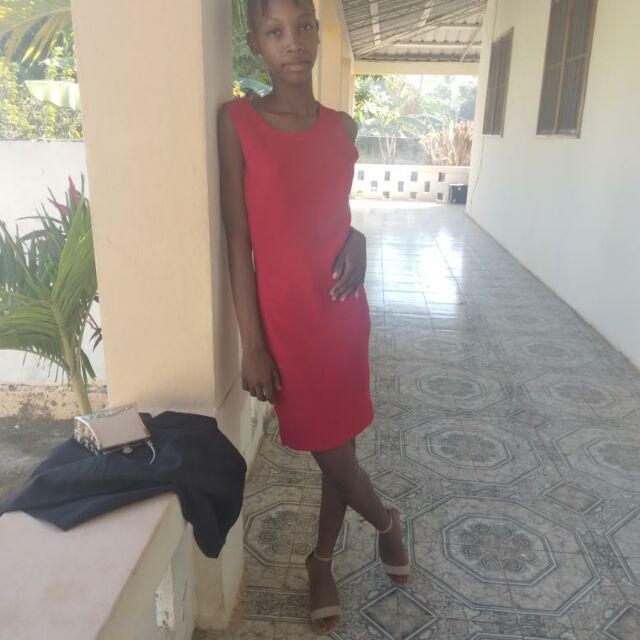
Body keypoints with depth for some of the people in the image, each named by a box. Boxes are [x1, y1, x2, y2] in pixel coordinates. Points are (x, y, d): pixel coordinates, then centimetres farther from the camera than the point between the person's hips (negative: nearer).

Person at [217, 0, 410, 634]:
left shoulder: (342, 126, 5)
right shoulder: (237, 120, -9)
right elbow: (238, 240, -10)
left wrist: (356, 239, -6)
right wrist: (252, 343, -11)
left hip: (343, 311, 4)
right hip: (286, 316, -4)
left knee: (339, 445, 15)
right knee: (331, 453, 9)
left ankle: (321, 561, 42)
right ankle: (387, 522, 43)